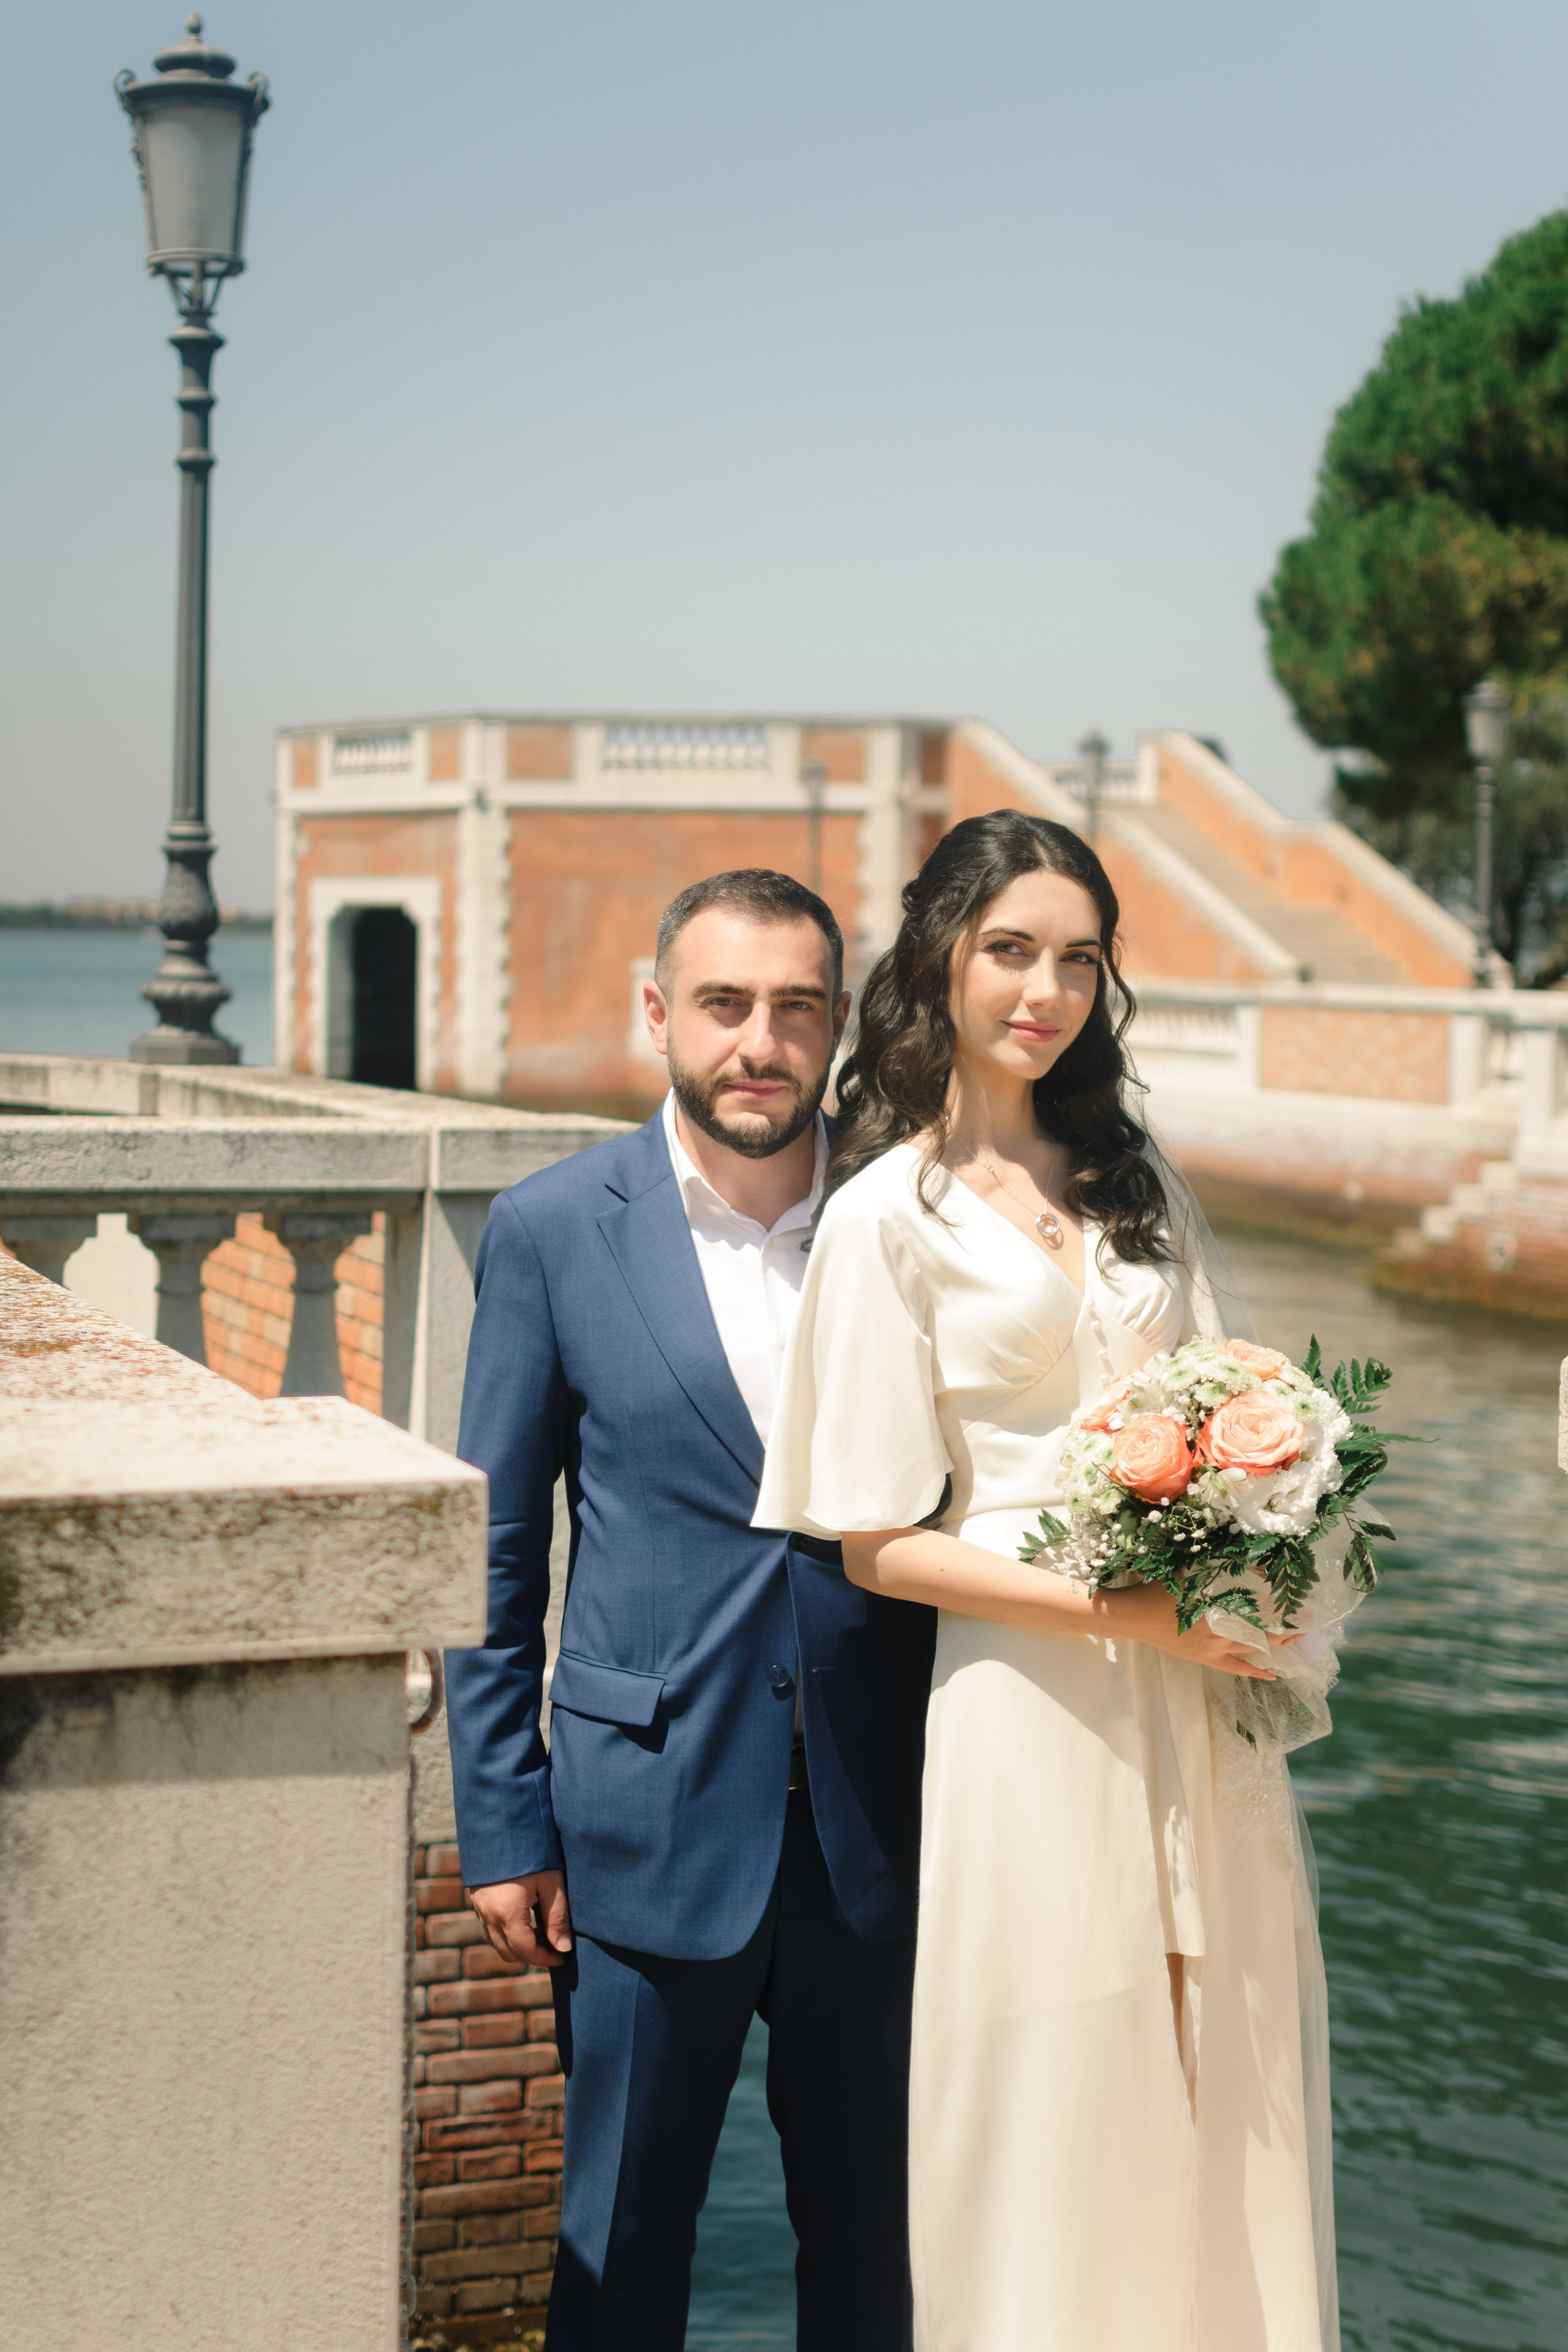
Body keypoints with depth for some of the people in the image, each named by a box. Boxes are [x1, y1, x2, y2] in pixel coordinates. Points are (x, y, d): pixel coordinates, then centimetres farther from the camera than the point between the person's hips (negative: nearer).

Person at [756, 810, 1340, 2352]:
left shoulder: (1133, 1176, 12)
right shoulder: (886, 1213, -4)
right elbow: (880, 1544, -6)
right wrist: (1115, 1608, -17)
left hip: (1200, 1698, 5)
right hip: (1033, 1700, -5)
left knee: (1222, 2087, 9)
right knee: (1057, 2104, 2)